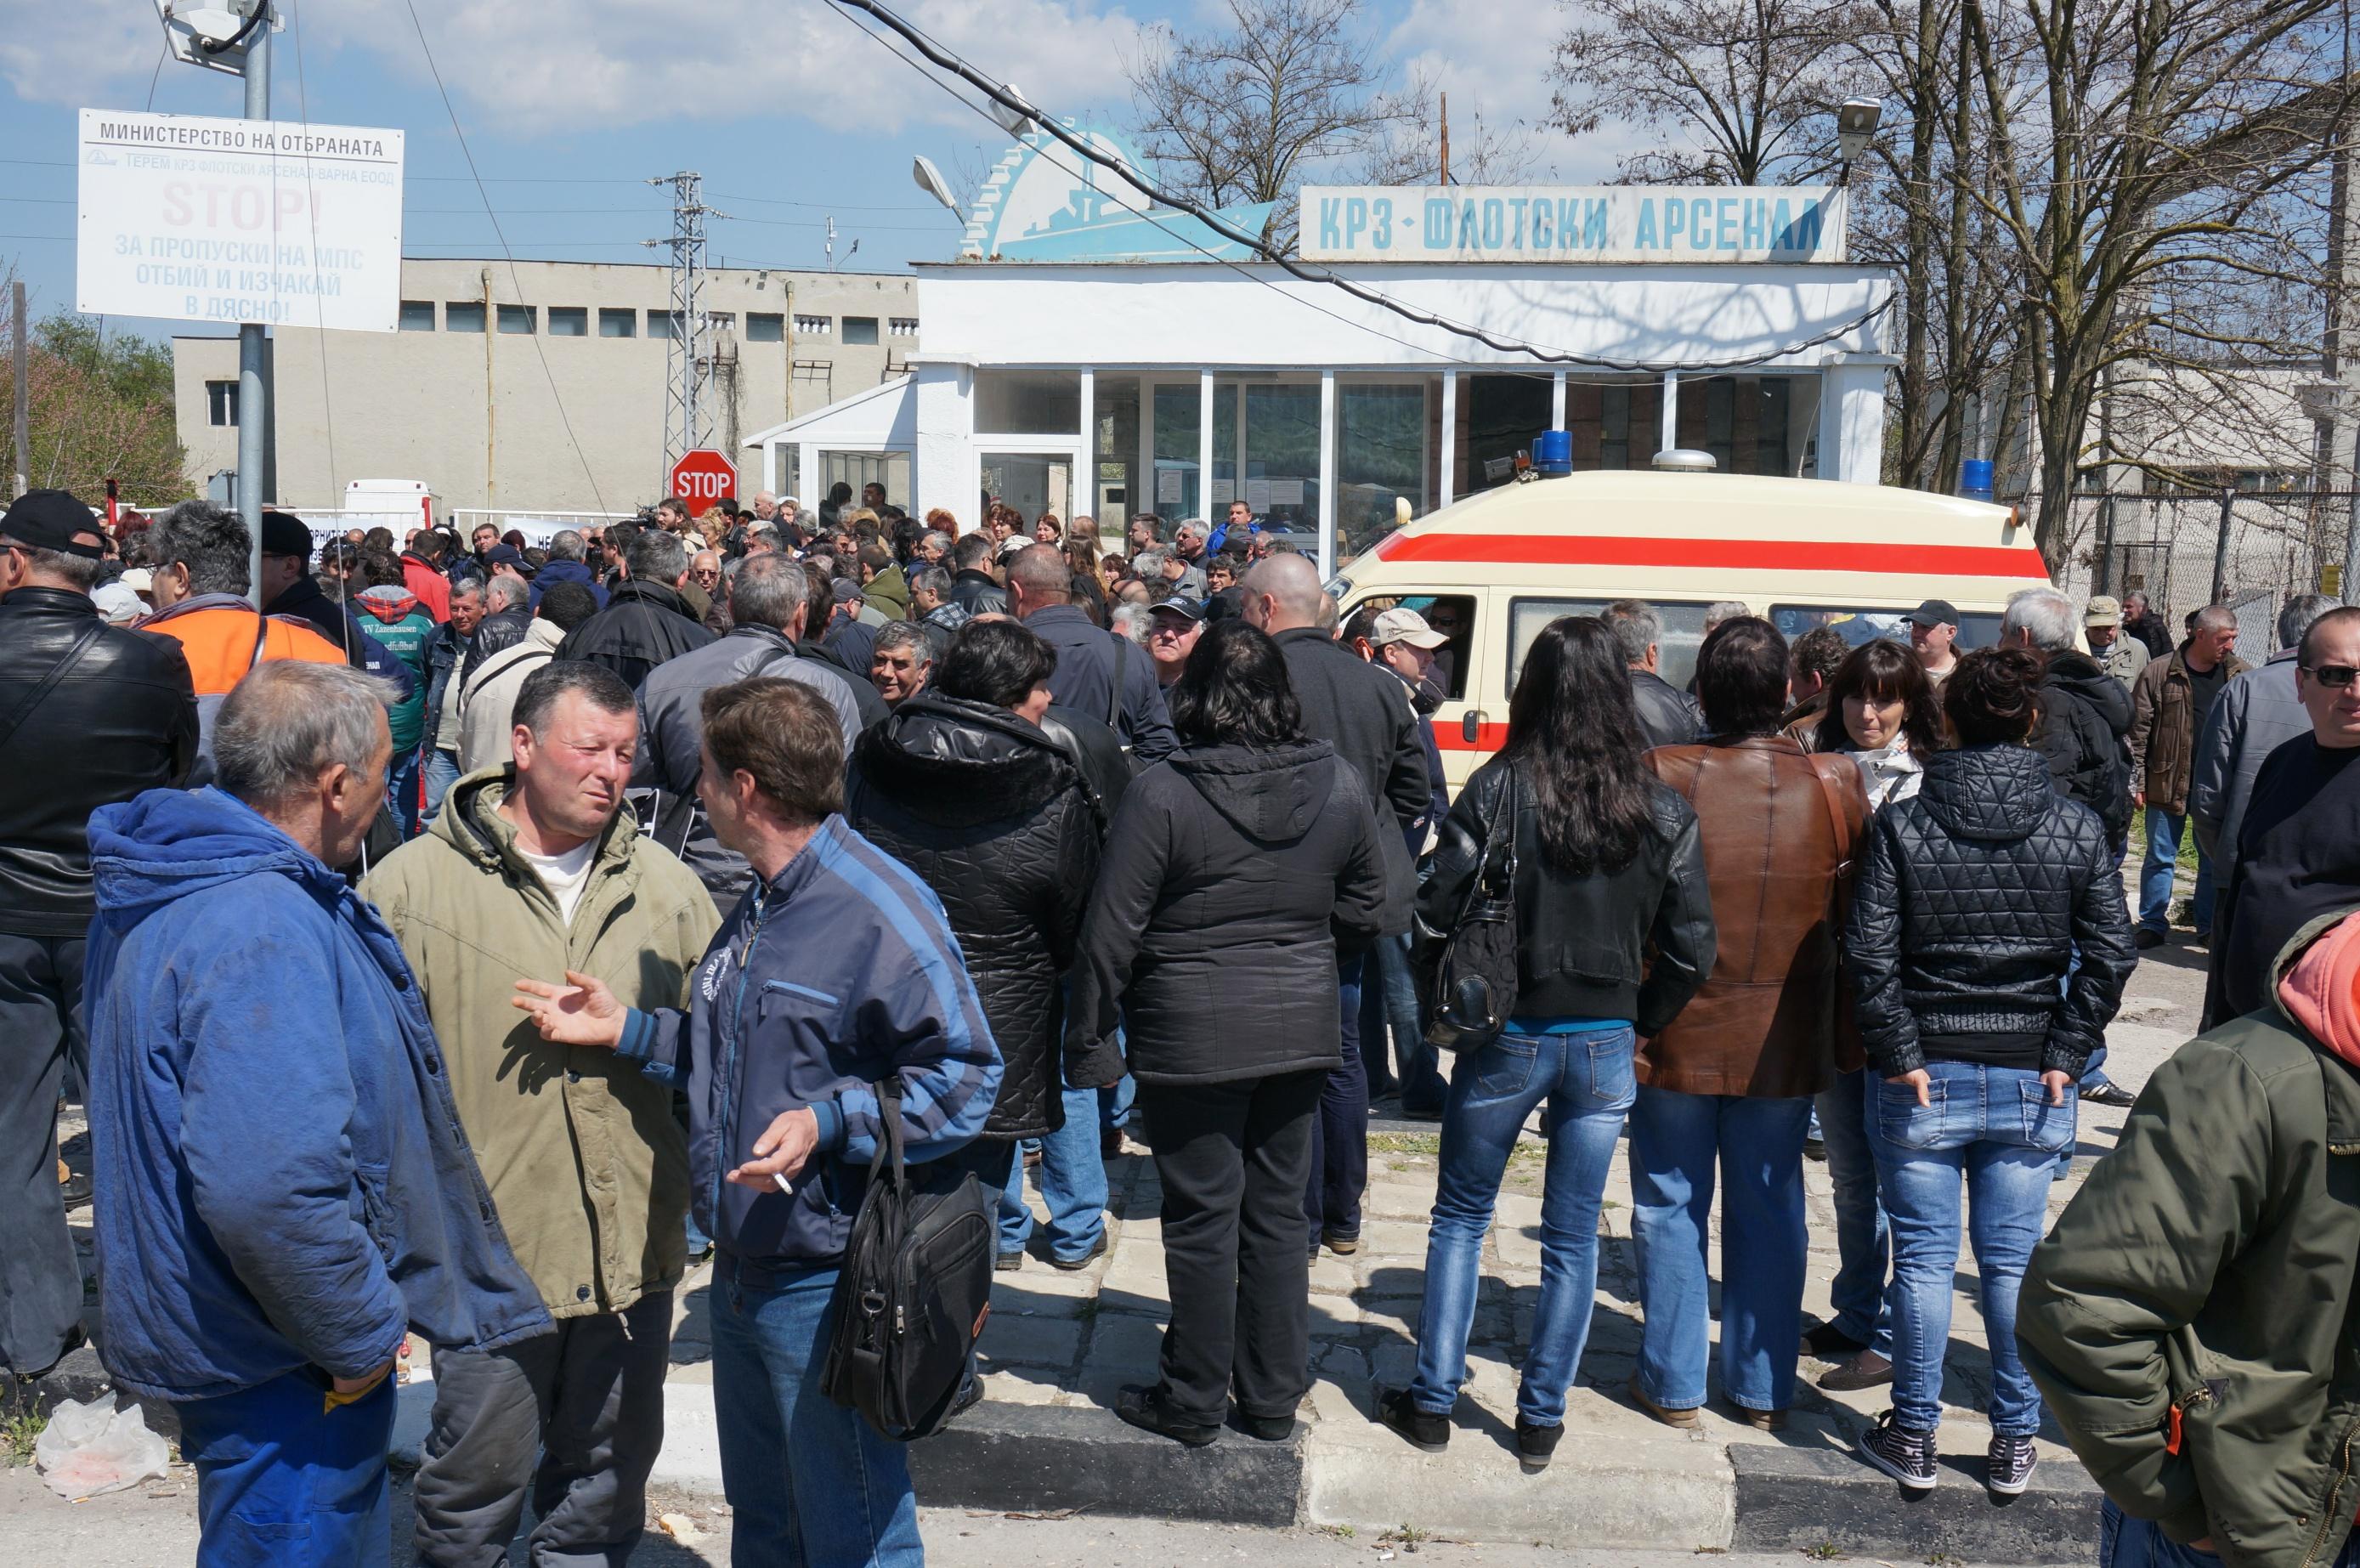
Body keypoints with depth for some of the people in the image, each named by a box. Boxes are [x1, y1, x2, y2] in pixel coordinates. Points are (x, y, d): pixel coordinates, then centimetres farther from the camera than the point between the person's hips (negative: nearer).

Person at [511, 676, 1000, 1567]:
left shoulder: (880, 911, -18)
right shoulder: (757, 908, 13)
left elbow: (965, 1078, -21)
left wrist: (829, 1122, -29)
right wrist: (624, 1030, 14)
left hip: (828, 1283, -9)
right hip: (743, 1269, 9)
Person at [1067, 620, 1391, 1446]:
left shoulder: (1161, 794, -15)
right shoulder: (1340, 785, -2)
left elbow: (1110, 931, -12)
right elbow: (1366, 911, 9)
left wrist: (1091, 1037, -2)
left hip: (1193, 1037, -4)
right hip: (1302, 1030, 4)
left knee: (1201, 1219, 7)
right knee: (1278, 1214, 15)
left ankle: (1193, 1401, 20)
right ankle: (1273, 1397, 25)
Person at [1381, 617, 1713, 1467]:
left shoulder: (1497, 790, -12)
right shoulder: (1662, 811, -4)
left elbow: (1437, 917, -10)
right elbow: (1690, 947, -1)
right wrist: (1638, 1021, 12)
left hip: (1505, 1038, -2)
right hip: (1606, 1045, 2)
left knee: (1460, 1219, 14)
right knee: (1573, 1238, 12)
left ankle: (1432, 1402, 19)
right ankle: (1541, 1419, 19)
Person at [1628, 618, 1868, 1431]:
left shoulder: (1660, 777, -13)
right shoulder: (1835, 786, -7)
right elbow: (1857, 919, 3)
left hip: (1674, 1037, -2)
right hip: (1787, 1043, 2)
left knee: (1670, 1208, 11)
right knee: (1770, 1208, 13)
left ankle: (1674, 1382, 19)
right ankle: (1763, 1387, 23)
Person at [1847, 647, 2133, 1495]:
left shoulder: (1901, 825, -7)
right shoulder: (2077, 828, -2)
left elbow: (1869, 952, -11)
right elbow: (2110, 955, -4)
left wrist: (1900, 1056, -5)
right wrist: (2065, 1057, 0)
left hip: (1924, 1076, -1)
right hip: (2030, 1080, 2)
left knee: (1923, 1257, 8)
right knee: (2013, 1260, 11)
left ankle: (1912, 1438, 16)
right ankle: (2014, 1442, 20)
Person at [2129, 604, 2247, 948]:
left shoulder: (2240, 675, 4)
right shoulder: (2158, 674, -5)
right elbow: (2138, 730, -3)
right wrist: (2136, 780, -6)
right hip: (2168, 781, -2)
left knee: (2215, 858, 10)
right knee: (2160, 856, 6)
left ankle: (2208, 926, 22)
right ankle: (2152, 924, 16)